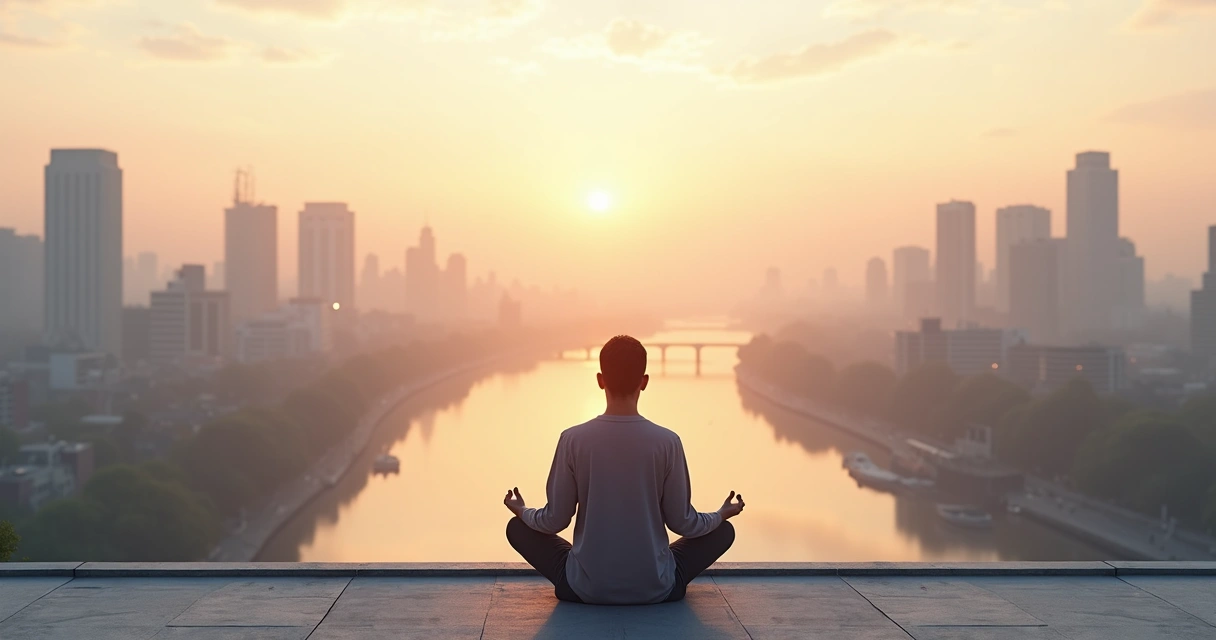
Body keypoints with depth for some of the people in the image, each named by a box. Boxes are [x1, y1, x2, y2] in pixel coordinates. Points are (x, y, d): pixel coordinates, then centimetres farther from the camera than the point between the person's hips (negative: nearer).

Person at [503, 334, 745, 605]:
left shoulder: (573, 440, -11)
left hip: (587, 588, 0)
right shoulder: (667, 442, -11)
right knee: (723, 530, 21)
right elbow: (682, 522, -3)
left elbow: (555, 521, -3)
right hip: (655, 588, 0)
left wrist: (522, 511, 20)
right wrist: (722, 514, 18)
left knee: (517, 527, 21)